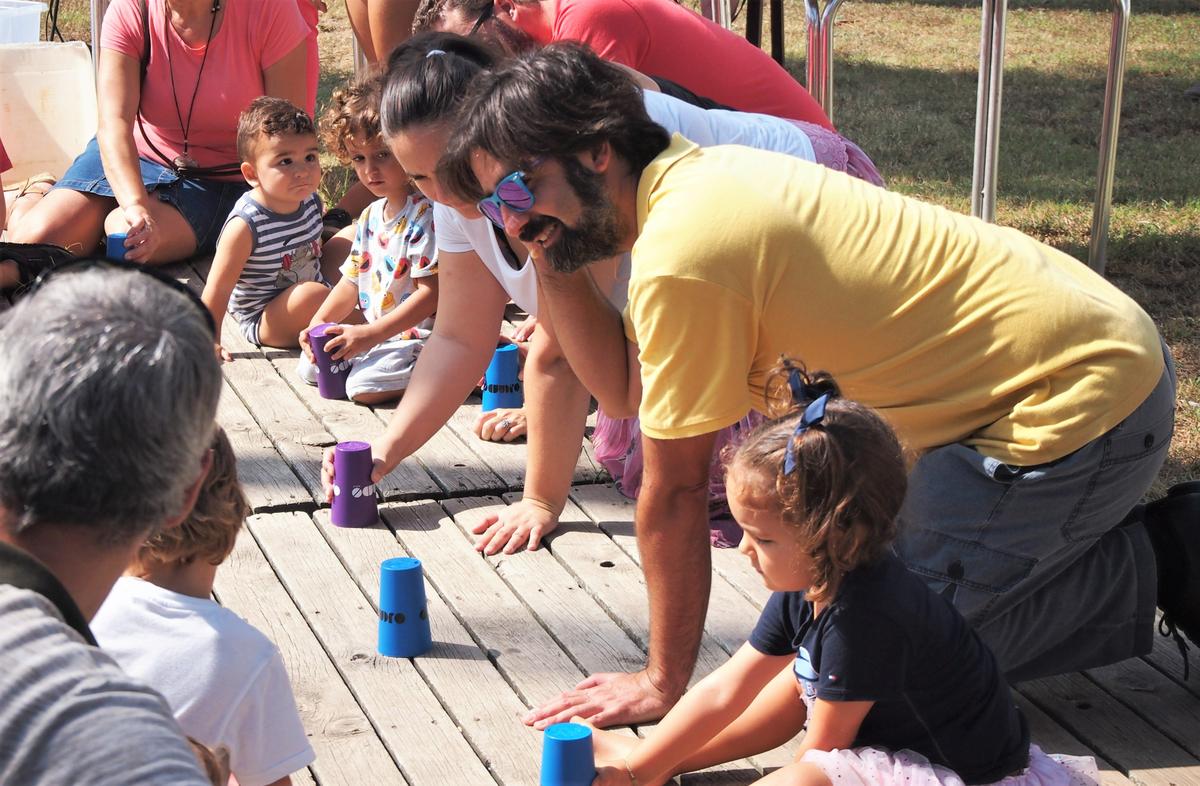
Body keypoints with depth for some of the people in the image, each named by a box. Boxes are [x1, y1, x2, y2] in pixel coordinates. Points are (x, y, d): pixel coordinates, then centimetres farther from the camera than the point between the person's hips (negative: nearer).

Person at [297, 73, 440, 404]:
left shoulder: (426, 215, -19)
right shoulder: (371, 216, 9)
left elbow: (432, 293, -24)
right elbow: (353, 280, 16)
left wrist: (372, 333, -24)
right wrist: (319, 322, 0)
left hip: (420, 333, -9)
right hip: (376, 333, 9)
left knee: (364, 384, -27)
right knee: (310, 367, 4)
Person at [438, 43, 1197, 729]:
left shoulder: (680, 255, -22)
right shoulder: (694, 177, 6)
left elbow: (675, 492, -14)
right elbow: (627, 388, 11)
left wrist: (663, 684, -4)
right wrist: (553, 264, 1)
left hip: (1075, 401, -9)